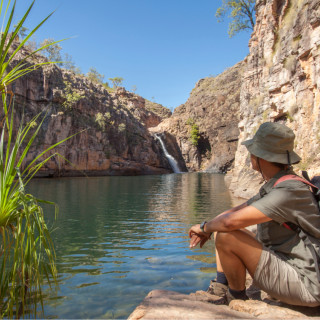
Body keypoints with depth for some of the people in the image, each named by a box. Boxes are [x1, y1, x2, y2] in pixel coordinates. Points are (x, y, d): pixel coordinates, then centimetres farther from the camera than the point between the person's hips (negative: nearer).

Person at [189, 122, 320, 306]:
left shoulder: (290, 191, -27)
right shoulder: (272, 188, 6)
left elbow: (232, 221, -34)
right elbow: (235, 212, 12)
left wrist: (204, 227, -14)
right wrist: (207, 229, -3)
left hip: (305, 286, -9)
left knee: (226, 237, -25)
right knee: (221, 230, 11)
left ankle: (238, 298, -1)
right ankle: (221, 289, 11)